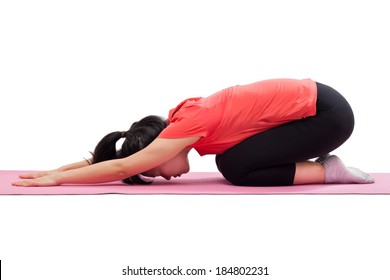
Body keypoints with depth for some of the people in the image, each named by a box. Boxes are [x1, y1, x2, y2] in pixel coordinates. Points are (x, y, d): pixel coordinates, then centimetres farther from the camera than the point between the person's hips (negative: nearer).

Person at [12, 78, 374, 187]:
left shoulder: (190, 123, -20)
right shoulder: (182, 117, 5)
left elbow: (122, 167, -22)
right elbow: (113, 155, 10)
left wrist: (58, 179, -15)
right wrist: (55, 170, 7)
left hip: (326, 112, -9)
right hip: (310, 101, 9)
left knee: (236, 166, -11)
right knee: (234, 158, 9)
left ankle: (328, 171, -4)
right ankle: (317, 161, 13)